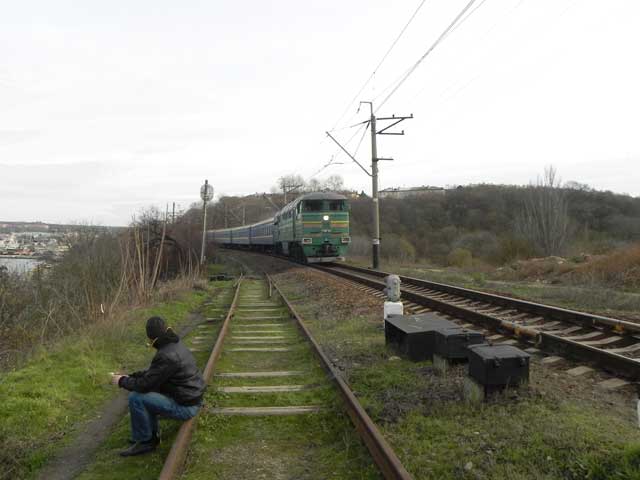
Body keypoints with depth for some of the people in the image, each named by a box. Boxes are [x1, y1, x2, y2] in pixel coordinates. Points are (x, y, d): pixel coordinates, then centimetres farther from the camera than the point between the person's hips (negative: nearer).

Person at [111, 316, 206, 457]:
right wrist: (129, 376, 11)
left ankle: (145, 441, 5)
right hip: (190, 397, 10)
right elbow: (152, 372, 17)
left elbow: (145, 384, -20)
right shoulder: (175, 345, 5)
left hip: (184, 406, -10)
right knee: (147, 395, 21)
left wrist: (122, 381, -3)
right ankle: (151, 435, 25)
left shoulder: (166, 356, -26)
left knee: (136, 398, -12)